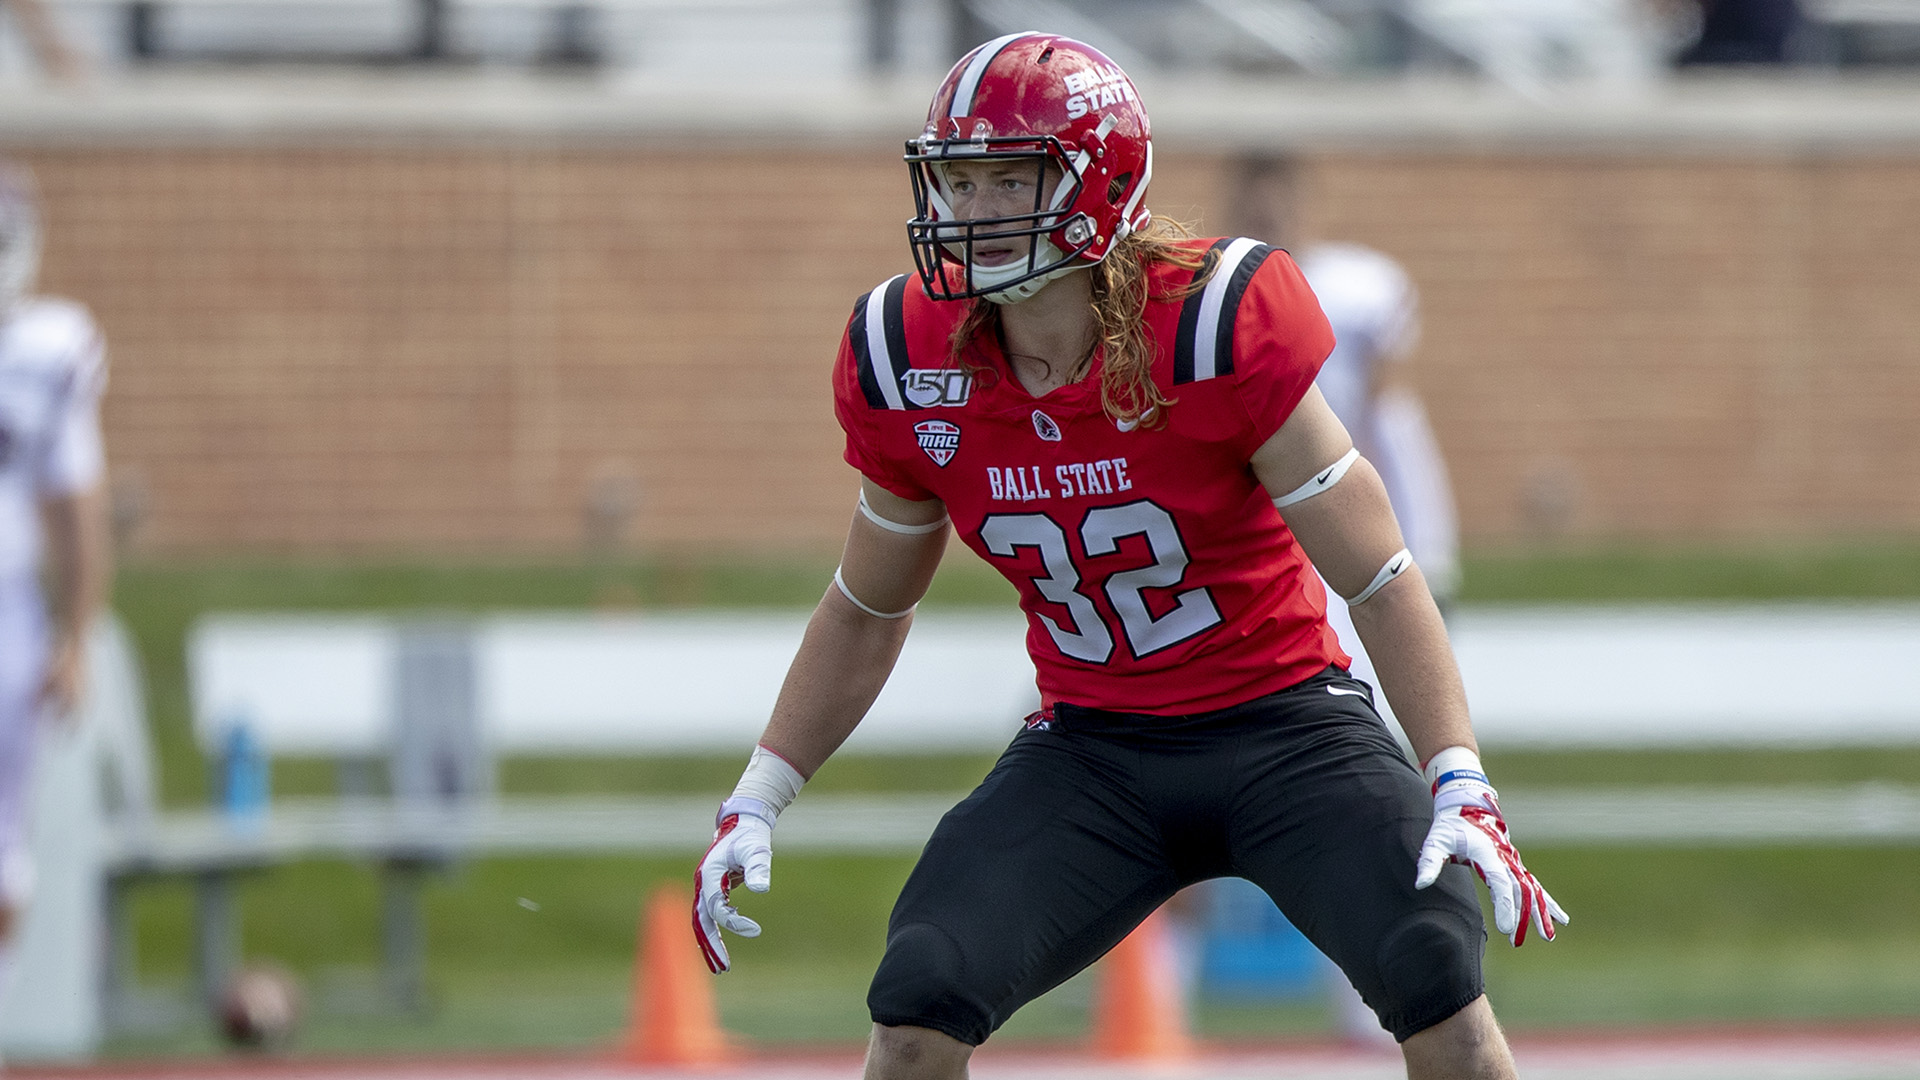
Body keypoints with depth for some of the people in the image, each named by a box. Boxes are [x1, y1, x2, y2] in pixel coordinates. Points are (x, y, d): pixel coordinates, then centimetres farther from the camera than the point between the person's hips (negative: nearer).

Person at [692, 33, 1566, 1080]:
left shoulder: (1216, 325, -19)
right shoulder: (910, 363, -6)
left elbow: (1379, 581, -14)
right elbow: (865, 611, 13)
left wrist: (1461, 788, -22)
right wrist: (754, 803, 9)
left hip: (1282, 724, -3)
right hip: (1092, 749, 3)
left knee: (1433, 975, -24)